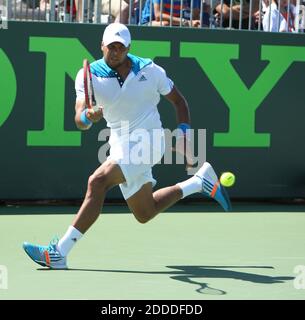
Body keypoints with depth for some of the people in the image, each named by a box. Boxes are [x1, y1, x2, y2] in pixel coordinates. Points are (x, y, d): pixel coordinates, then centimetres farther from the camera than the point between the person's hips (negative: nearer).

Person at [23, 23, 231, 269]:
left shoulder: (150, 71, -6)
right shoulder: (89, 75, -6)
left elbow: (178, 100, 9)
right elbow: (79, 120, -16)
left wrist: (183, 134, -4)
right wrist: (88, 116, -40)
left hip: (147, 141, -5)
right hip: (121, 147, 5)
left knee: (98, 182, -24)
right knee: (144, 214, 15)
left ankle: (59, 253, -24)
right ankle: (200, 181, 36)